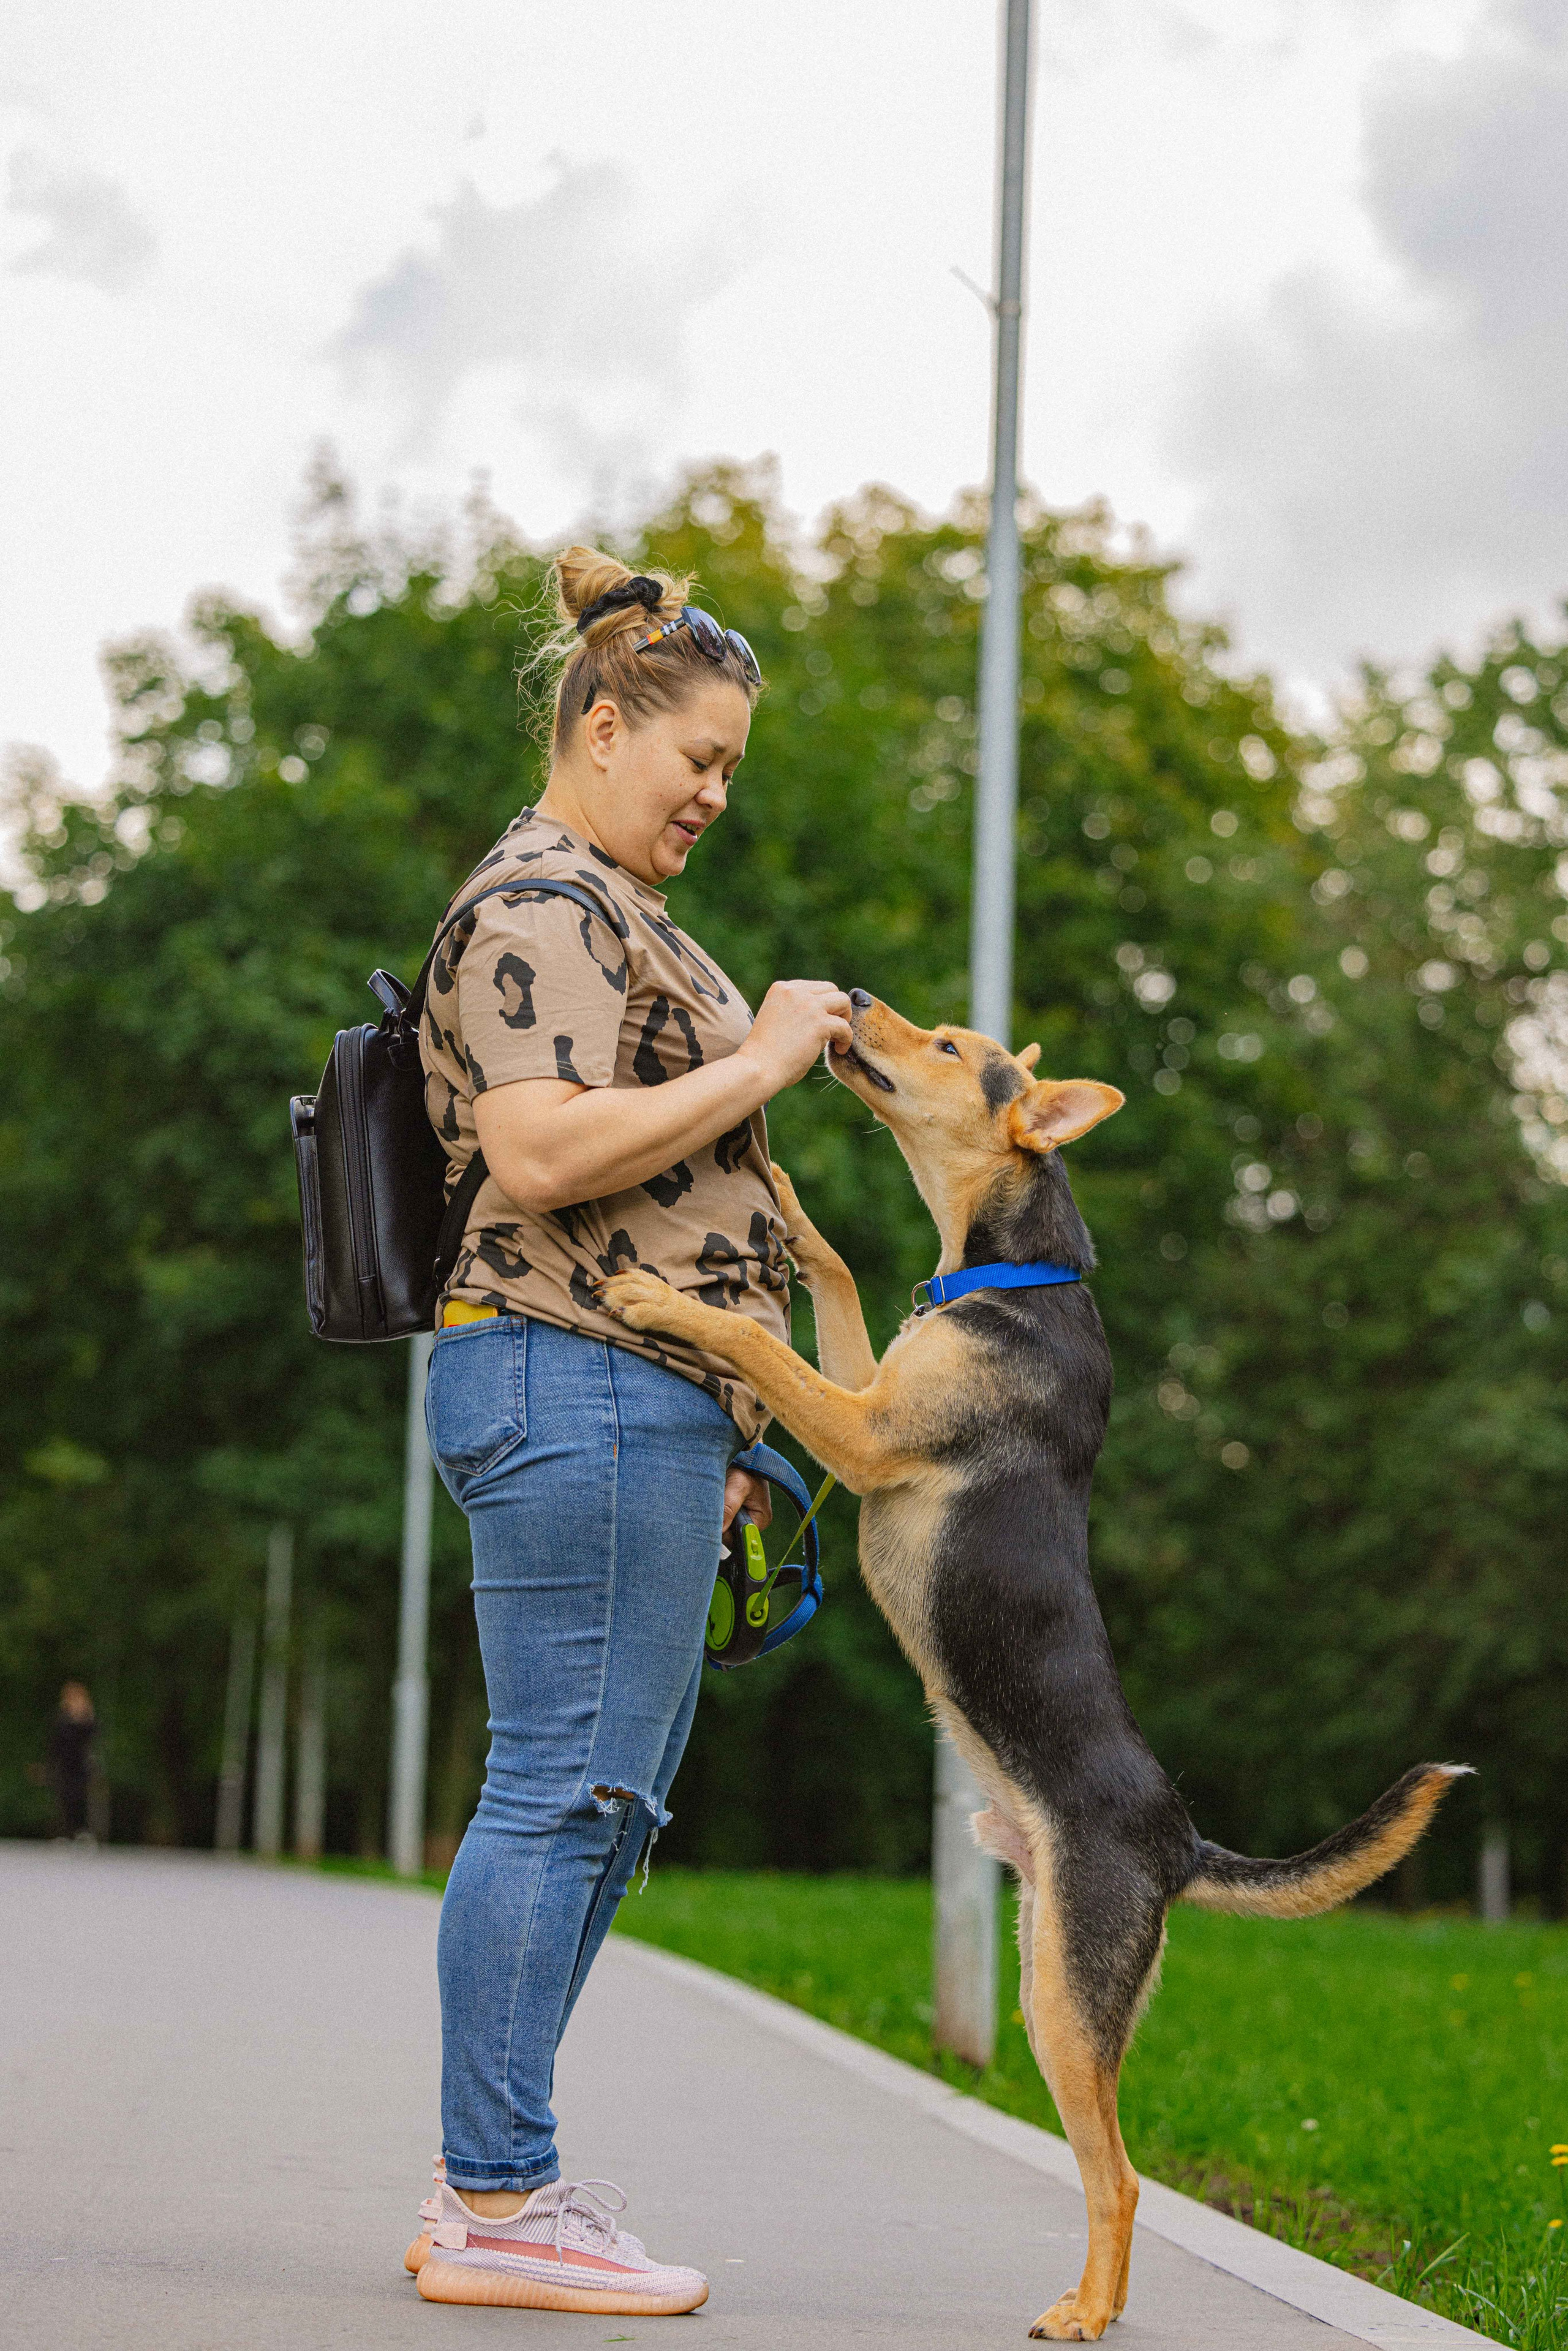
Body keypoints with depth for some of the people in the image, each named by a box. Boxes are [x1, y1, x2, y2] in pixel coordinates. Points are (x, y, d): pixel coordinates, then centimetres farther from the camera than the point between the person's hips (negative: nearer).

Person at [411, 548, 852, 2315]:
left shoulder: (605, 908, 25)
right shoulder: (539, 905, -9)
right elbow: (538, 1158, -22)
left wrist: (719, 1428, 25)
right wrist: (758, 1061, -15)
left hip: (636, 1403, 11)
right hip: (578, 1386, -11)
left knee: (602, 1792, 10)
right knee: (568, 1785, -10)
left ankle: (491, 2187, 14)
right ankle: (496, 2207, -5)